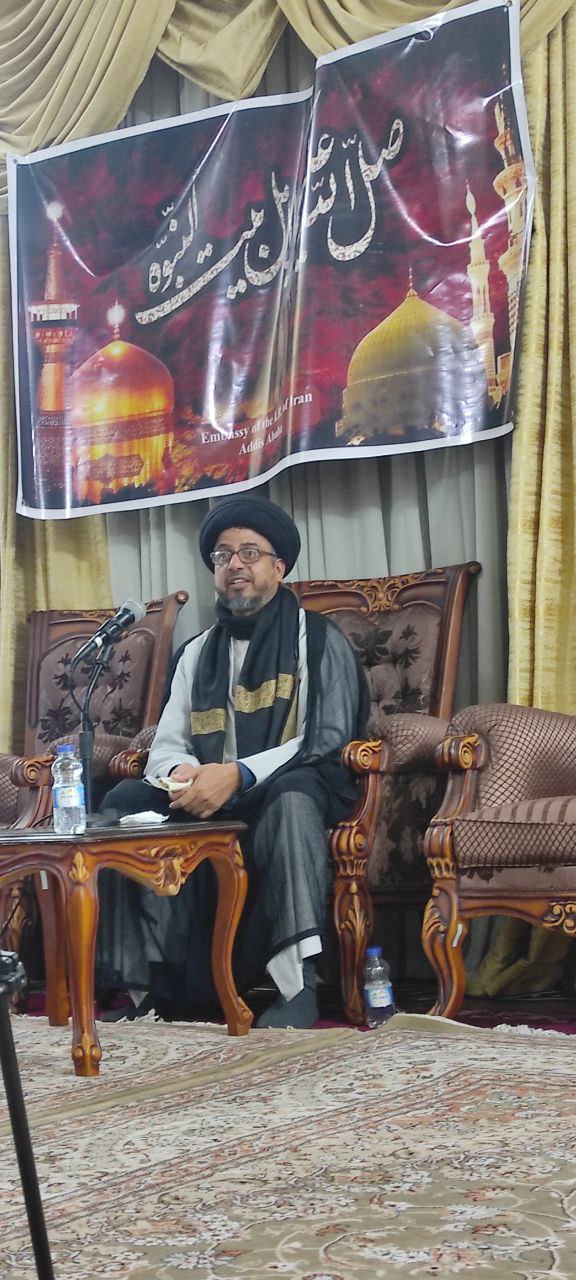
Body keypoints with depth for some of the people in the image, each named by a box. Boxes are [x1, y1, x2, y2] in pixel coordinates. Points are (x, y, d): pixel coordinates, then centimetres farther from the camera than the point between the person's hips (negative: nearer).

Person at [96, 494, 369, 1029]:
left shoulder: (318, 640, 3)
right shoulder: (196, 653, 19)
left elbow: (328, 741, -10)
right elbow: (167, 745, 13)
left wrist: (238, 775, -23)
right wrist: (181, 774, -15)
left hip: (289, 791, -5)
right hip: (208, 804, 5)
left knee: (291, 797, -39)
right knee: (125, 800, -20)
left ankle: (298, 986, -39)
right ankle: (144, 981, -21)